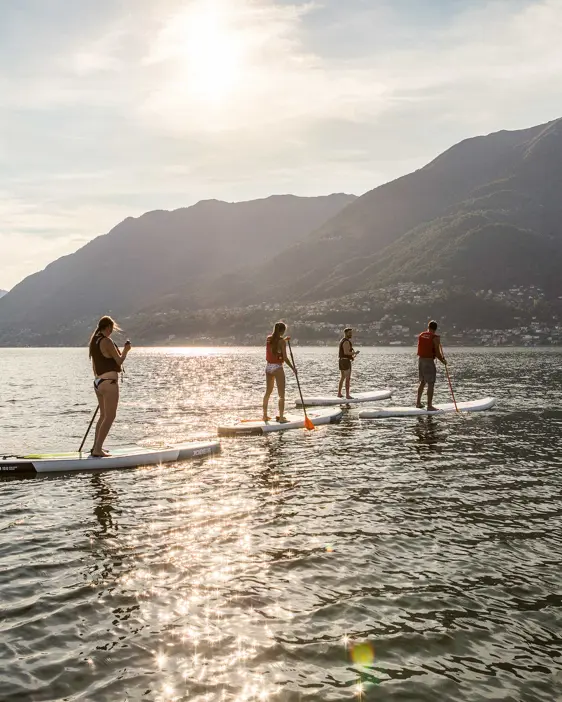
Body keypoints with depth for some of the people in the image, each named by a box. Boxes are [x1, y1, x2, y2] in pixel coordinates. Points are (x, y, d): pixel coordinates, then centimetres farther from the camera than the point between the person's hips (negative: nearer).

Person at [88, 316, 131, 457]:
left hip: (98, 382, 9)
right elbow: (119, 361, -11)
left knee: (103, 415, 20)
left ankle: (96, 446, 26)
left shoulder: (93, 341, 12)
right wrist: (125, 350, 6)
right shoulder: (107, 341, -15)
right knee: (110, 416, -4)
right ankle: (97, 449, -7)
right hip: (109, 382, -9)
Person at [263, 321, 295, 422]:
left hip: (268, 366, 6)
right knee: (281, 394, 1)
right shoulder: (282, 341, -13)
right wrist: (293, 368, -5)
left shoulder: (268, 338, 3)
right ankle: (281, 417, -1)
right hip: (277, 367, -6)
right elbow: (284, 358, -14)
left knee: (268, 392, 18)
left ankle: (265, 415, 23)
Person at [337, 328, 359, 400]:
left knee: (342, 378, 17)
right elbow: (346, 352, -26)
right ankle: (347, 395, -10)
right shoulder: (346, 342, -16)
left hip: (341, 361, 10)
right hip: (346, 362, -10)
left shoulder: (342, 340, 17)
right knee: (348, 378, -8)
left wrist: (352, 356, 15)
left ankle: (339, 393, 21)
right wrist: (355, 353, -13)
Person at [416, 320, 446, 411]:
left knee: (422, 381, 20)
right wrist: (443, 361, 3)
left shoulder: (421, 335, 6)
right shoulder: (435, 338, -12)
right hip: (429, 361, -7)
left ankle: (418, 402, 24)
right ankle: (429, 406, -1)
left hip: (420, 359, 7)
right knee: (431, 384, -1)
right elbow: (437, 353, -13)